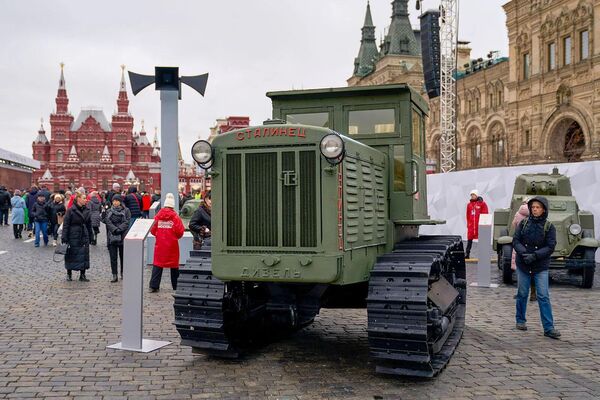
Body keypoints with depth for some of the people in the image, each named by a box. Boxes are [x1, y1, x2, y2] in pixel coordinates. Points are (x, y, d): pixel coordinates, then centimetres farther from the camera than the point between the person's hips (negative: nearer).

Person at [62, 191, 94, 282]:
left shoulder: (86, 210, 6)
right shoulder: (71, 210, -9)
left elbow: (89, 224, 13)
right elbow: (66, 224, -9)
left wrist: (91, 236, 12)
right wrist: (64, 238, -12)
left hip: (84, 236, 4)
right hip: (73, 237, -4)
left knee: (84, 255, 5)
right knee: (71, 255, 6)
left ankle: (82, 275, 13)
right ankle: (69, 274, 20)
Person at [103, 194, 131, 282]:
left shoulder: (126, 211, 4)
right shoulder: (108, 211, 10)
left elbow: (126, 222, -6)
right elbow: (108, 222, -2)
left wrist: (119, 229, -19)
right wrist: (115, 229, -17)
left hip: (123, 237, -1)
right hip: (112, 237, 2)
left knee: (123, 256, 7)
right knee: (113, 257, 0)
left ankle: (123, 273, 20)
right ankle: (114, 275, 4)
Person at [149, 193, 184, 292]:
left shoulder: (158, 216, -1)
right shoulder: (175, 217, -8)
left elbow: (152, 230, 2)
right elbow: (180, 231, -10)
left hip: (160, 244, 2)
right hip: (172, 245, -2)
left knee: (157, 265, 7)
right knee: (174, 265, 10)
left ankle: (154, 286, 1)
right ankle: (176, 286, 18)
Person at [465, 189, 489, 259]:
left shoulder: (482, 203, -1)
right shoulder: (469, 204, 12)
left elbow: (485, 214, -1)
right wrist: (468, 223, 9)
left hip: (479, 225, -3)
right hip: (471, 225, 4)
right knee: (469, 240, 5)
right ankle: (467, 254, 9)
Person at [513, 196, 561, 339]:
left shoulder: (549, 227, -2)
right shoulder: (523, 223, 3)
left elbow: (550, 247, -8)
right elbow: (515, 241, -2)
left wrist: (534, 255, -20)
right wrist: (524, 253, -19)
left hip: (541, 267, -2)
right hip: (522, 265, 2)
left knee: (544, 296, -4)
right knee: (522, 294, 10)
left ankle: (548, 328, -1)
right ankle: (520, 321, 26)